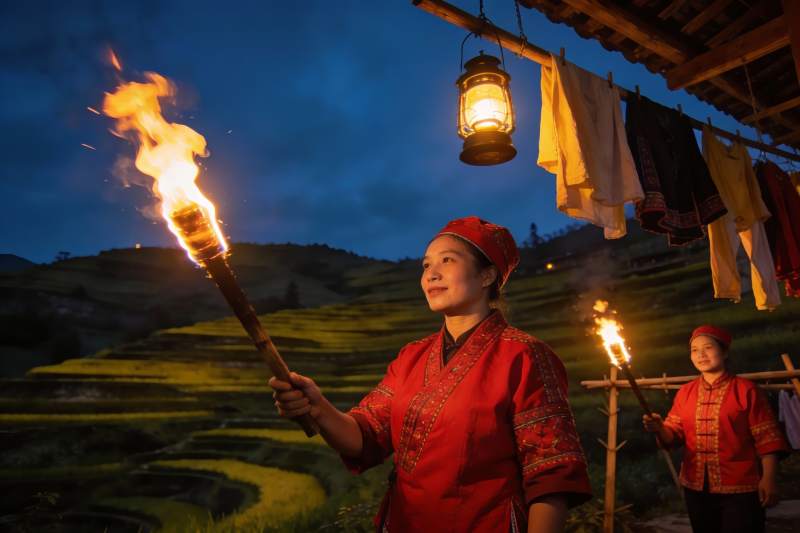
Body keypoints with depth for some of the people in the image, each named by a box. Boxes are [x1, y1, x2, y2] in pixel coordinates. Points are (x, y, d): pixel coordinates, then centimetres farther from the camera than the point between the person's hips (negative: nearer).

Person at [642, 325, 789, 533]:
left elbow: (766, 437, -7)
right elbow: (673, 435, 5)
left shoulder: (745, 389, -4)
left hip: (740, 488, -4)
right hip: (696, 487, 5)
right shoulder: (685, 392, 7)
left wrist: (768, 479, -14)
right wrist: (659, 428, -16)